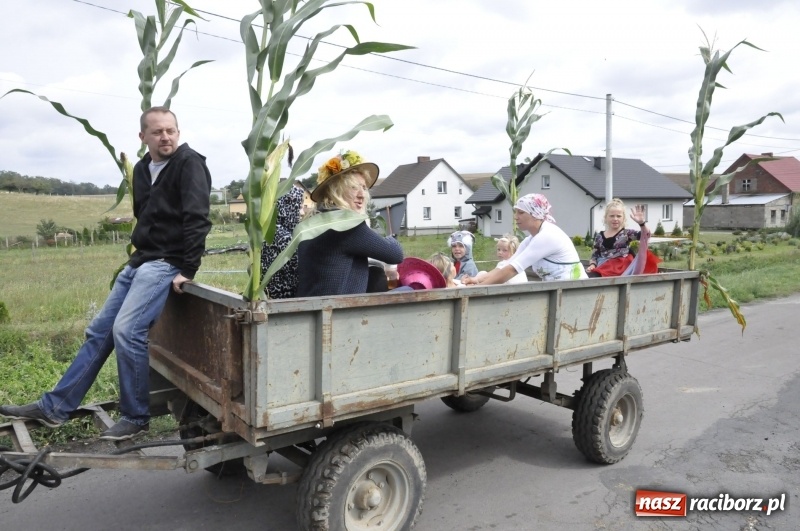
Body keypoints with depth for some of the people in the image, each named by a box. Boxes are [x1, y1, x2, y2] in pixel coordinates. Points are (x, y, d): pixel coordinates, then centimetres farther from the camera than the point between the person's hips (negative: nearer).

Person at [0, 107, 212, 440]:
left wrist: (187, 270, -25)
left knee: (126, 331, -20)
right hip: (139, 261, 9)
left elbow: (197, 219, -21)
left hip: (166, 264, -9)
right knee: (99, 331, 10)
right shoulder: (142, 169, 14)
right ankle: (55, 407, 20)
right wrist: (139, 251, 17)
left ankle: (135, 417, -4)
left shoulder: (189, 164, -11)